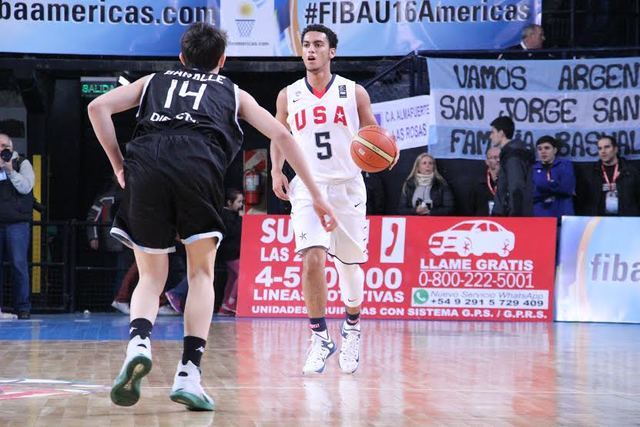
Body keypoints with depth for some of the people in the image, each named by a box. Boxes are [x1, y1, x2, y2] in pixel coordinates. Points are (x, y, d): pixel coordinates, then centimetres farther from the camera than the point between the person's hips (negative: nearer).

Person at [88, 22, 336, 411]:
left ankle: (139, 342, -17)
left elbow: (99, 106, 20)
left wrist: (118, 164, 21)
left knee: (151, 276, 13)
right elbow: (281, 135, 25)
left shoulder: (155, 81, 34)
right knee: (201, 273, 13)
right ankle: (189, 374, -1)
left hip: (146, 164, 1)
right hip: (199, 165, -1)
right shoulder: (233, 93, 31)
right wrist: (316, 195, 26)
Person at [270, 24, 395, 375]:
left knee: (349, 265, 9)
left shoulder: (354, 93, 3)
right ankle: (320, 339, -10)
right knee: (312, 260, -19)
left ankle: (352, 328, 35)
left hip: (348, 186, 0)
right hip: (308, 187, 0)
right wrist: (276, 171, 1)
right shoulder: (288, 96, 7)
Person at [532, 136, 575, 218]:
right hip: (539, 216, 1)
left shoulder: (565, 165, 10)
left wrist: (545, 185, -1)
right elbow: (531, 194, -2)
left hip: (562, 215, -1)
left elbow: (567, 189, -5)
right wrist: (558, 188, -4)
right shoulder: (532, 168, 12)